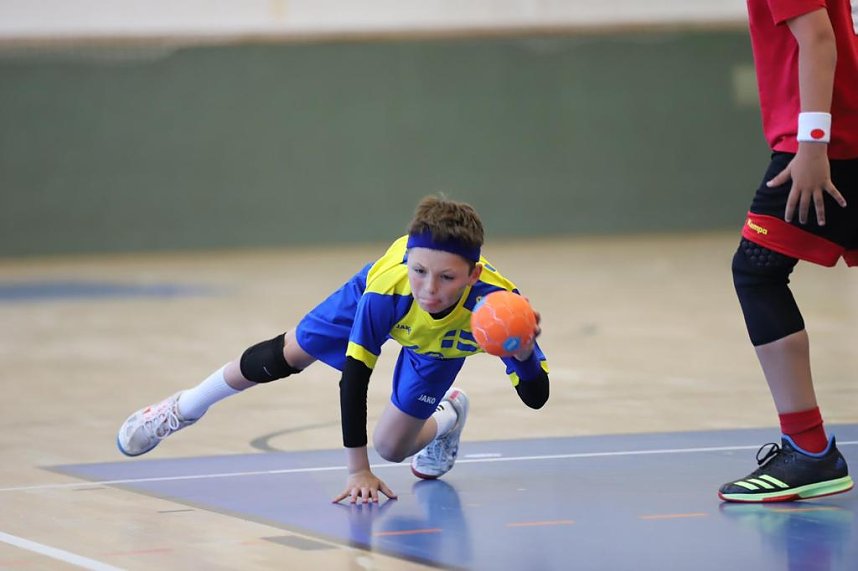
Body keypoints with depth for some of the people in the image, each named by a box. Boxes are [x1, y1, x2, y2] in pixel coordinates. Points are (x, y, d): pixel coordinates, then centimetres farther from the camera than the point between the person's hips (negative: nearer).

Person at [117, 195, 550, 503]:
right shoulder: (387, 283, -47)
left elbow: (536, 397, -40)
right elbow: (354, 372, -37)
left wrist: (523, 354, -64)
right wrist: (357, 470, -37)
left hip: (439, 347, 0)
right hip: (378, 301, 0)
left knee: (392, 446, 2)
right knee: (289, 353, 14)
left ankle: (445, 418, 38)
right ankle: (185, 408, 39)